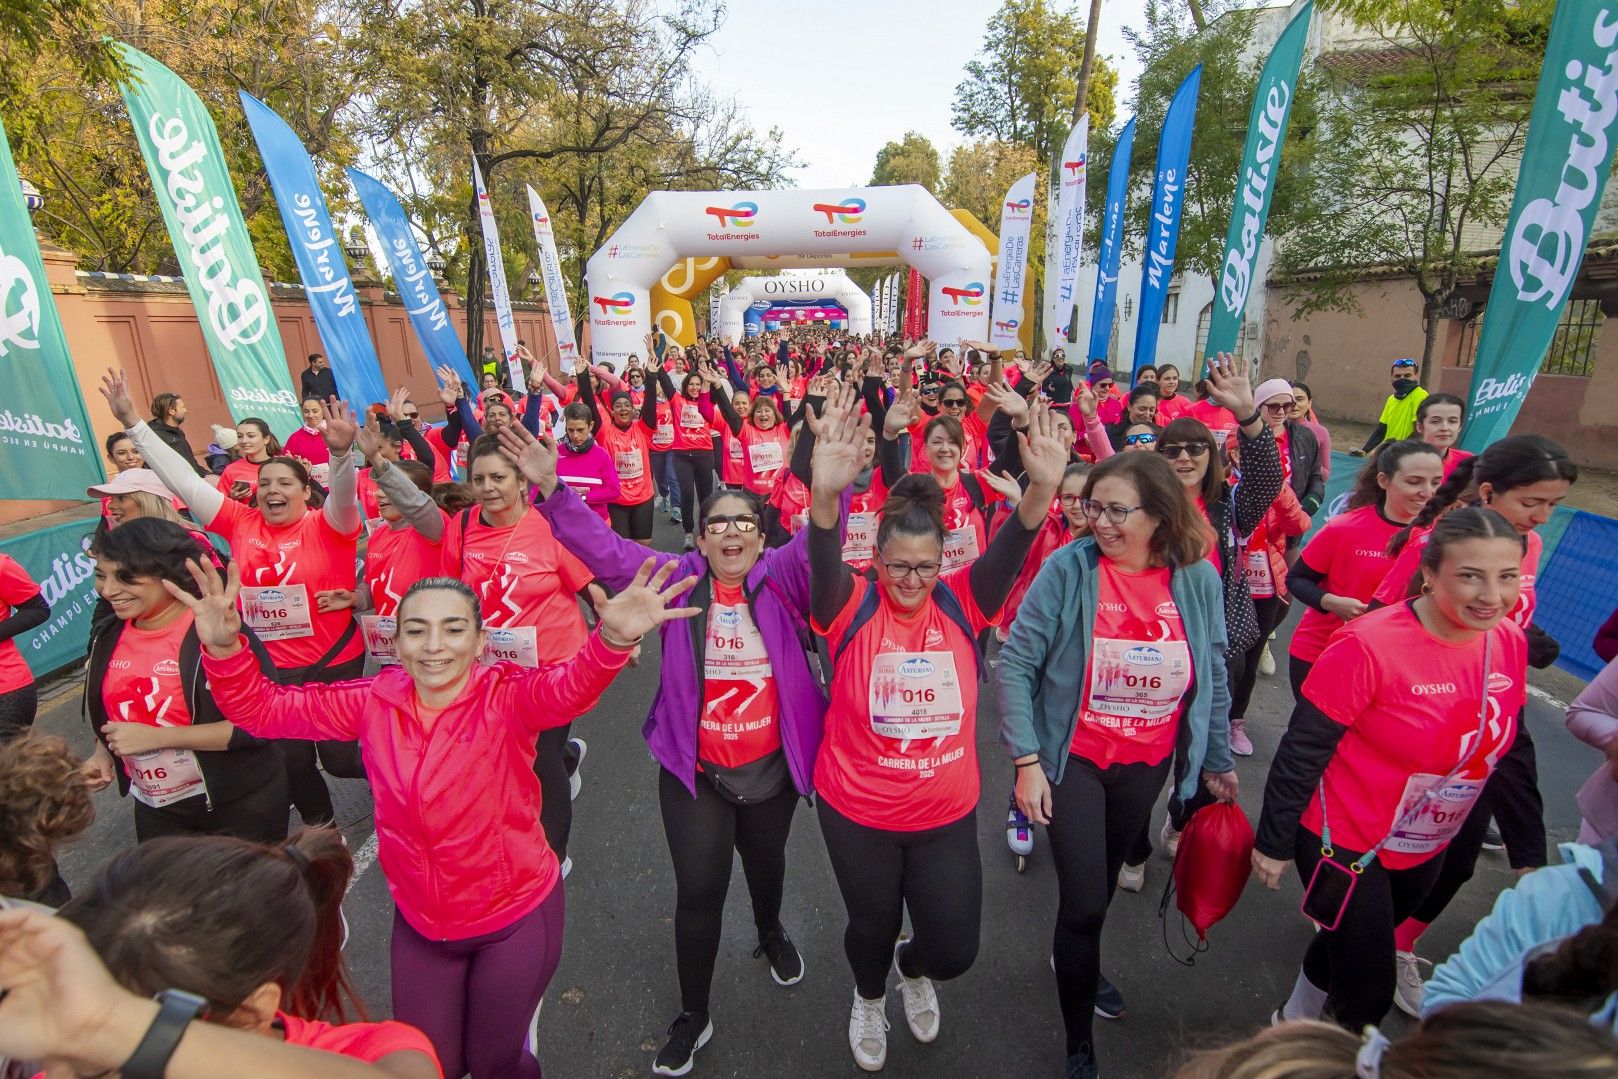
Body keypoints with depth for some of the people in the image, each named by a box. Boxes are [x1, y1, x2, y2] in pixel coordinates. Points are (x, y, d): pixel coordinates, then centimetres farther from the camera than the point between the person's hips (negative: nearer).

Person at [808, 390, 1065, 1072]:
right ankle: (869, 998, 59)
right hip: (857, 811, -1)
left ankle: (912, 969, 52)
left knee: (954, 949, 13)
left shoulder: (960, 603, -10)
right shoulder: (852, 608, -16)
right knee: (872, 926, 21)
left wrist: (1043, 487, -46)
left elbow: (1010, 551, -26)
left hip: (947, 813, 2)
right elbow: (823, 560, -37)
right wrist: (826, 493, -58)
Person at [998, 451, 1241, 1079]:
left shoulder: (1197, 579, -9)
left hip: (1147, 762, 4)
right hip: (1072, 757, -3)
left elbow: (1214, 678, 3)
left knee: (1105, 880, 24)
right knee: (1083, 899, -1)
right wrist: (1026, 761, -18)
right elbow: (1016, 663, -17)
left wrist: (1218, 761, 10)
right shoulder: (1068, 568, -20)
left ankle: (1078, 961, 55)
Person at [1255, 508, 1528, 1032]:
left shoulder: (1510, 643, -7)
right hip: (1346, 842, -7)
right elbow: (1302, 750, -22)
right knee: (1368, 993, 1)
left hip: (1425, 849, 7)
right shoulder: (1369, 645, -28)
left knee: (1351, 942, 27)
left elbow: (1506, 746, 8)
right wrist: (1274, 841, -16)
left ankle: (1298, 1016, 53)